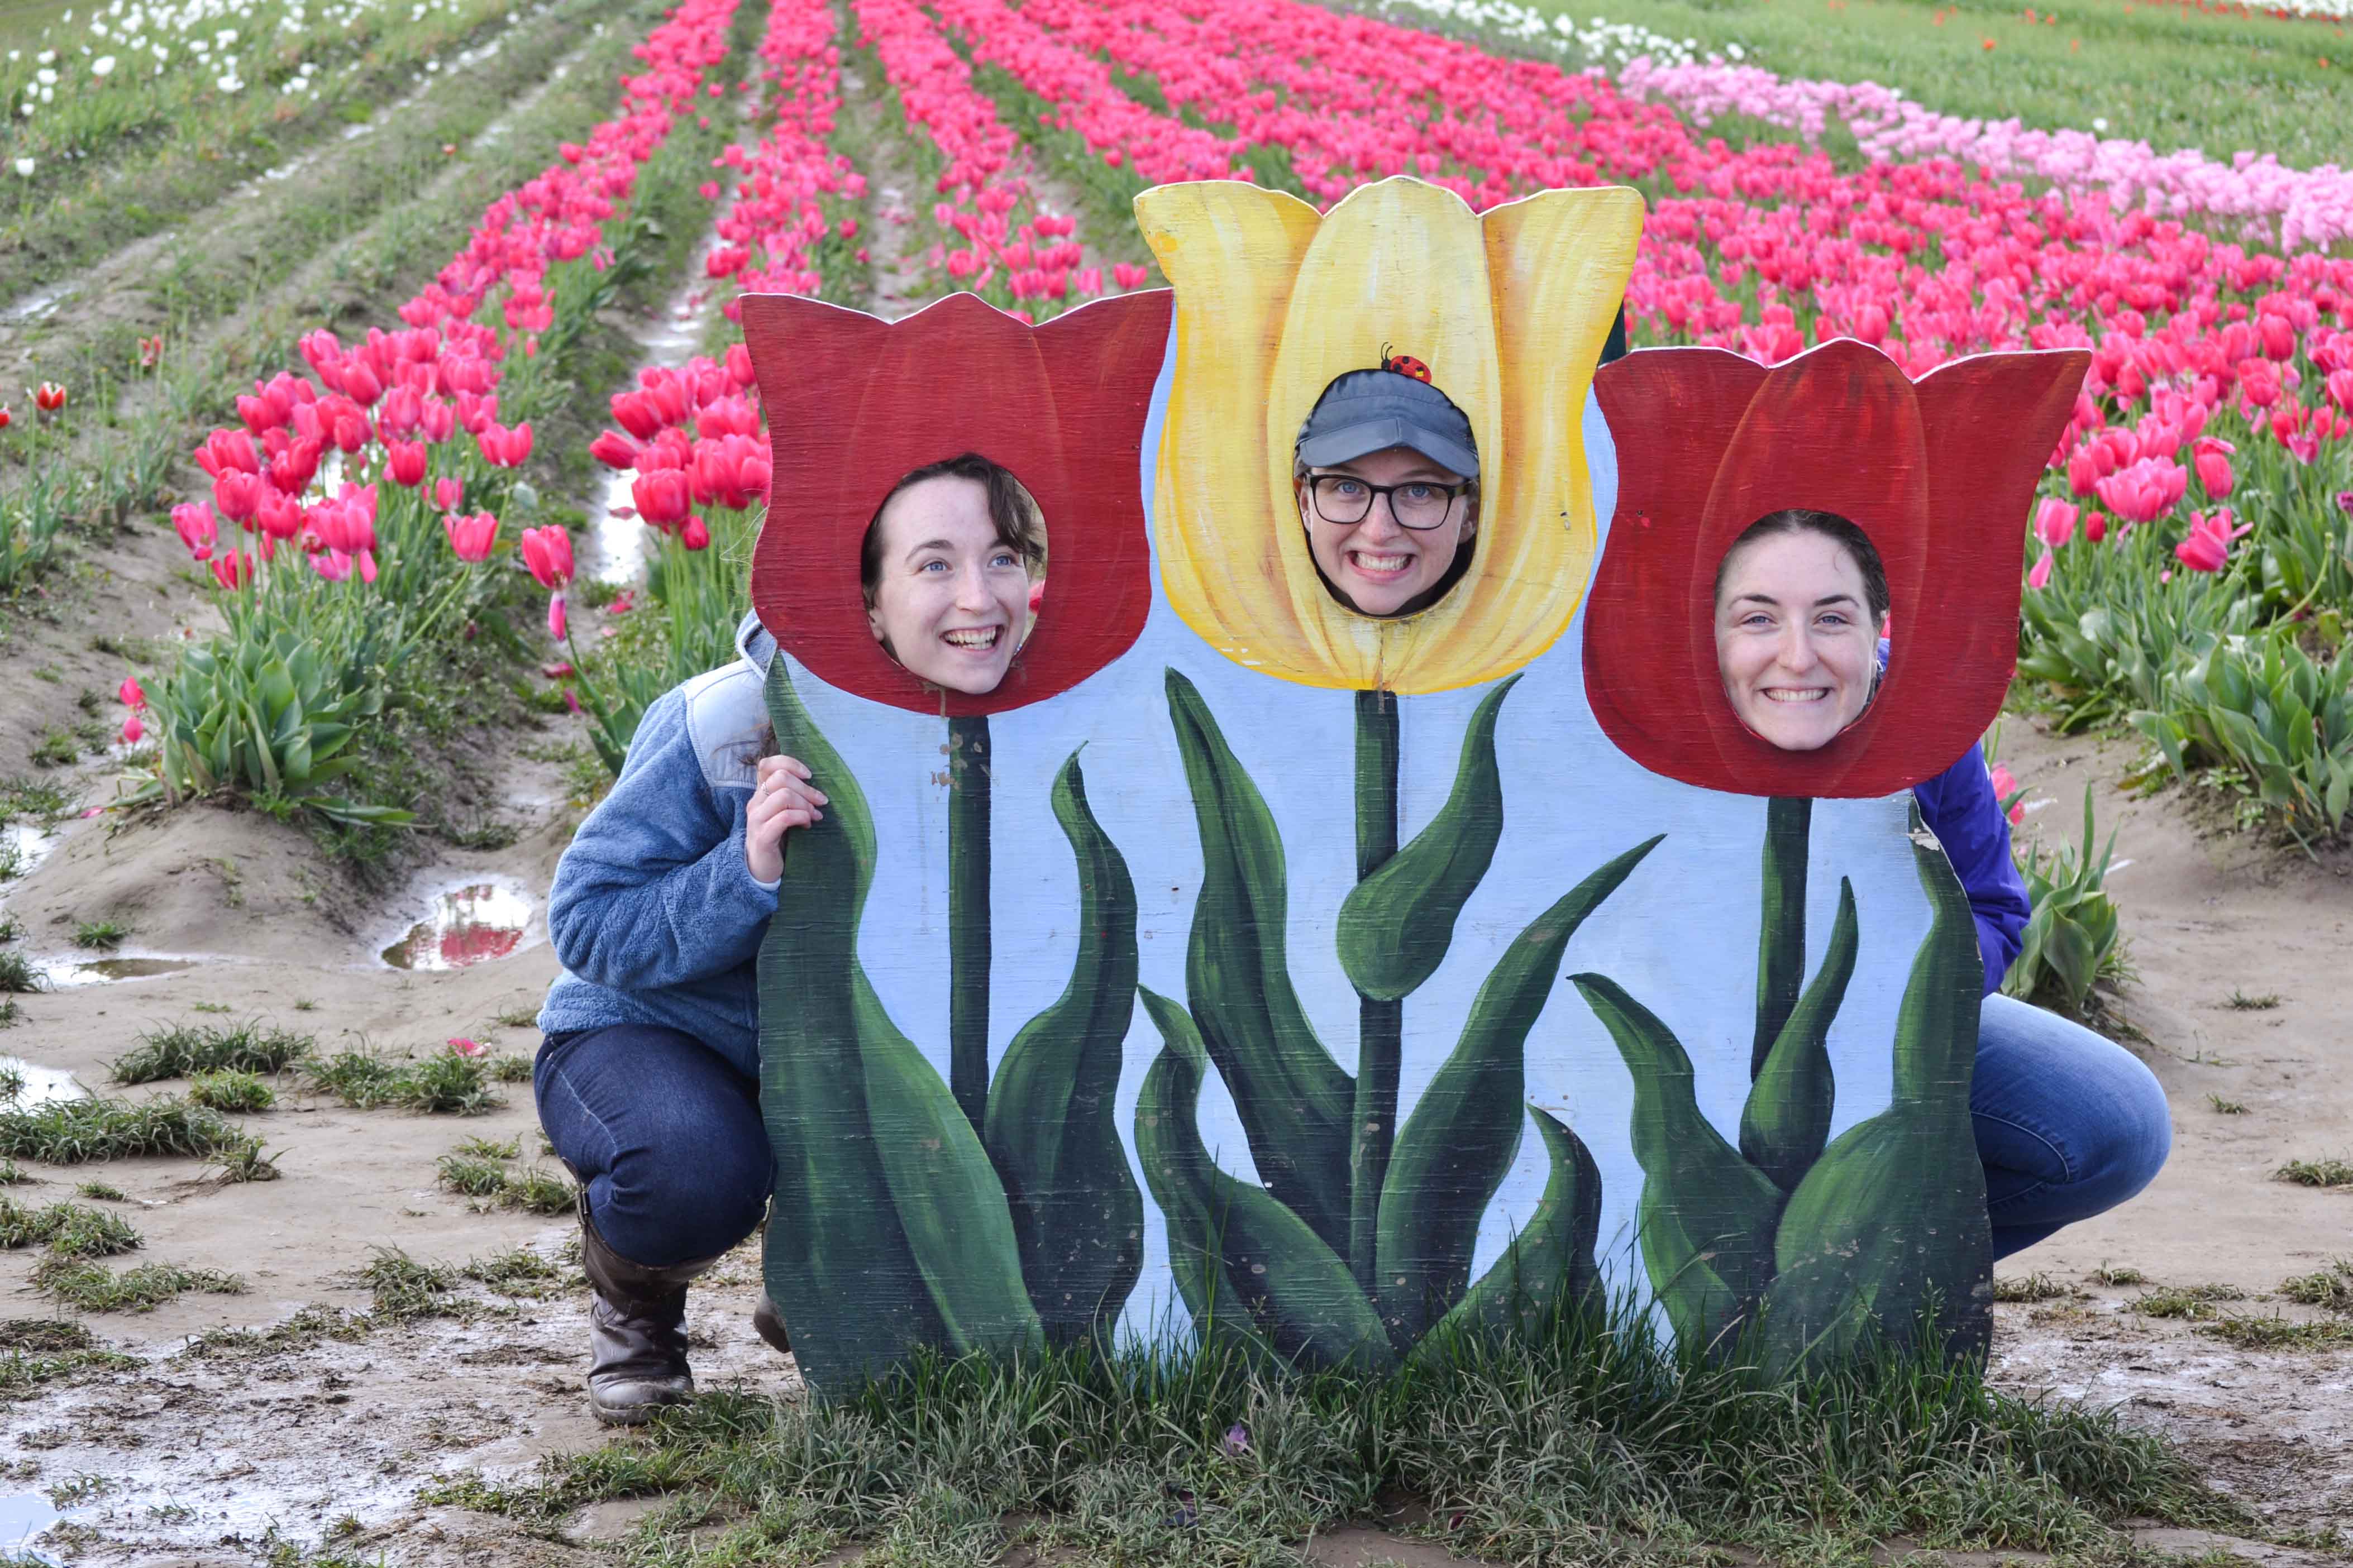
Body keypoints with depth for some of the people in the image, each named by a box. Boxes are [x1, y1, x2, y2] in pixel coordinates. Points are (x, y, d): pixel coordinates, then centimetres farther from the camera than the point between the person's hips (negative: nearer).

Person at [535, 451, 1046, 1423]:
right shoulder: (721, 725, -26)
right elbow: (586, 924, -22)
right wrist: (749, 872, -37)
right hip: (644, 1033, -4)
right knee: (700, 1169, -37)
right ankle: (634, 1303, 2)